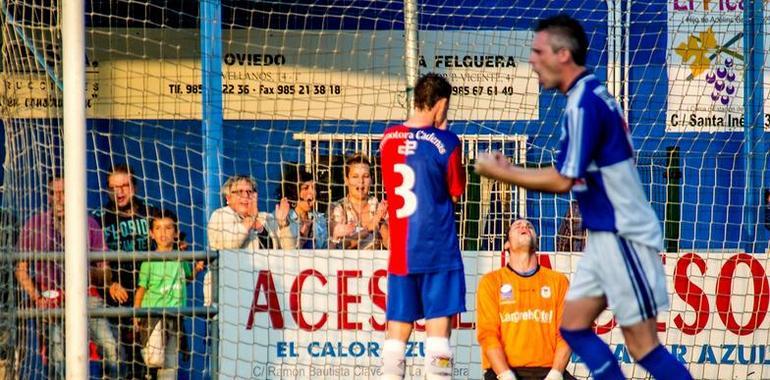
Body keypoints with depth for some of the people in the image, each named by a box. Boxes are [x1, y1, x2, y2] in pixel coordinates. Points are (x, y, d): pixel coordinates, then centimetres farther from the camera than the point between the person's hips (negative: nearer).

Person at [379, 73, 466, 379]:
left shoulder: (388, 139, 6)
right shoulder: (445, 141, -9)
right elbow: (455, 193, 1)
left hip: (399, 251, 5)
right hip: (438, 250, -5)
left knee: (397, 333, 9)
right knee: (439, 328, -4)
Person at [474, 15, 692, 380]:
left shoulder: (584, 104, -18)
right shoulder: (591, 95, 12)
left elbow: (563, 180, -18)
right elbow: (576, 177, 16)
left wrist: (499, 172, -8)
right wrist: (513, 171, 10)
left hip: (622, 236, -10)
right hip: (606, 235, 10)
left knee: (641, 343, -6)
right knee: (573, 324, 10)